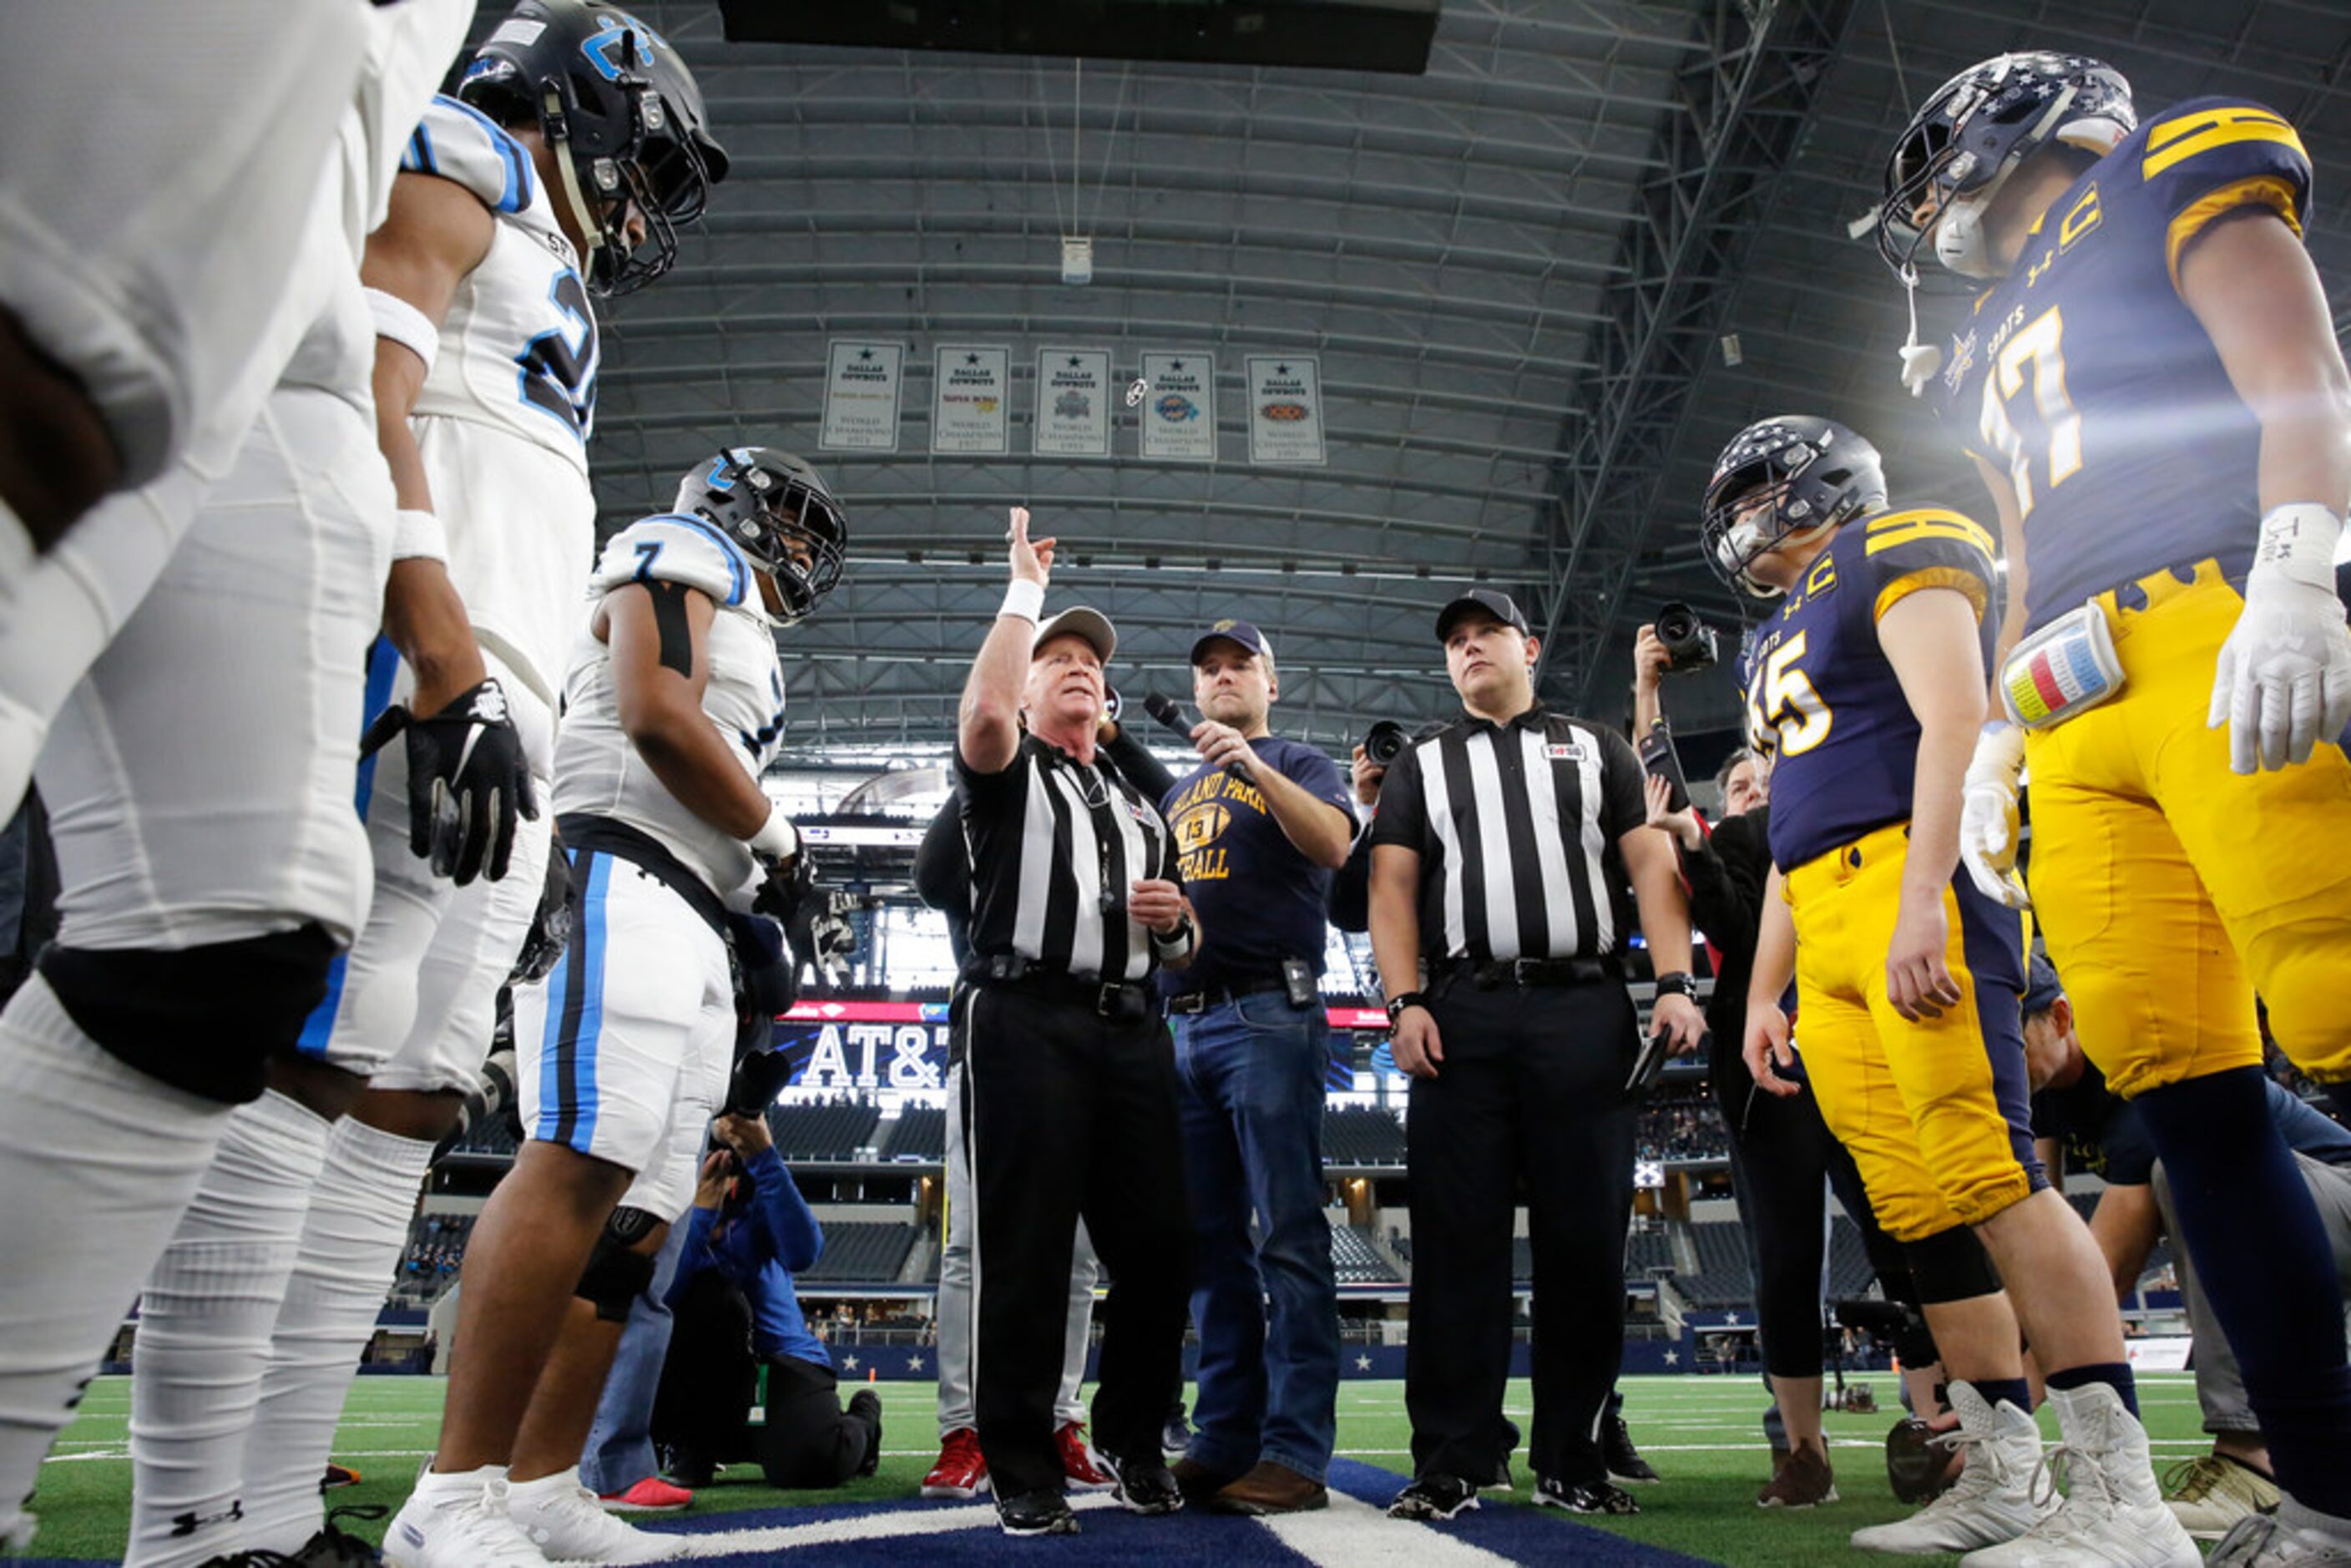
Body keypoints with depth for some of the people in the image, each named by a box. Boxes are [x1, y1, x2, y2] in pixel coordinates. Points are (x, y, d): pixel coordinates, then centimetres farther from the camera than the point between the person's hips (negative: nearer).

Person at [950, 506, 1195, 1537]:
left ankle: (1133, 1439, 21)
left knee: (1156, 1242, 3)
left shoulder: (1142, 811, 29)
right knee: (1025, 1247, -4)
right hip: (1025, 1020, -5)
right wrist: (1024, 591, 0)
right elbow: (983, 711, -12)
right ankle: (1021, 1471, 6)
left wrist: (1177, 921, 5)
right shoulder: (1007, 773, 14)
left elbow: (1183, 950, 30)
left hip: (1132, 1030, 5)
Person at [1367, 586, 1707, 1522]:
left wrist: (1675, 983, -4)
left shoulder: (1596, 750, 19)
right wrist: (1405, 1003, -6)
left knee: (1587, 1238, 0)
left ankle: (1571, 1460, 11)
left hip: (1584, 1010, 0)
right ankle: (1454, 1462, 3)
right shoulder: (1420, 767, 19)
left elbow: (1649, 866, 9)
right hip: (1463, 1014, 0)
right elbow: (1393, 888, 9)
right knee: (1459, 1240, -2)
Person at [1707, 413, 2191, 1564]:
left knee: (1989, 1174, -16)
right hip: (1828, 930, 9)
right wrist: (1763, 993, 23)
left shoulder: (1895, 554, 4)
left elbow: (1952, 719, -11)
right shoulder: (1781, 641, 29)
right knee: (1915, 1204, 4)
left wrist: (1918, 900, -23)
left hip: (1916, 879, -8)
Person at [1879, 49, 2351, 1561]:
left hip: (2225, 640, -7)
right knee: (2180, 1087, -2)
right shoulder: (1996, 349, 33)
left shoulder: (2168, 177, 14)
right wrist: (1996, 748, 20)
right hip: (2082, 715, 7)